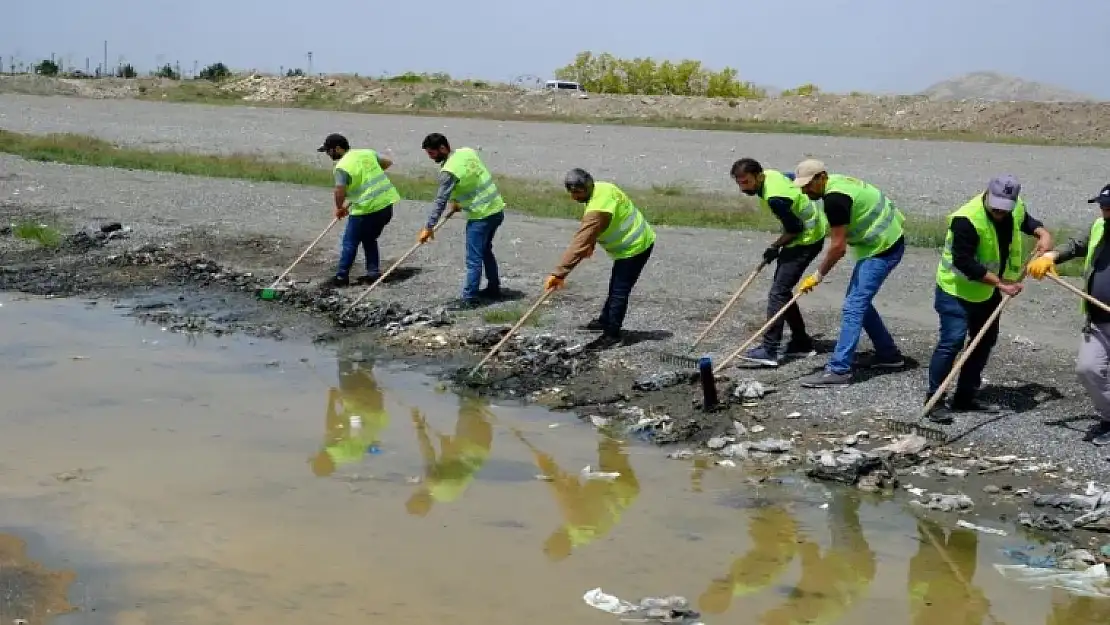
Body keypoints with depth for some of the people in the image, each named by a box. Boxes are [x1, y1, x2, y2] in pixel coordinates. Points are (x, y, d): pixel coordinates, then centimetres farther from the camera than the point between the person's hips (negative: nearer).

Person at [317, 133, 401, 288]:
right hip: (386, 204, 7)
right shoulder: (367, 153, 10)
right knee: (369, 239, 22)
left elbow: (340, 191, -25)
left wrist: (340, 208, -6)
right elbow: (387, 162, 23)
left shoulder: (342, 166, -13)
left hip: (367, 209, -7)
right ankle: (374, 273, 21)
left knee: (350, 242, 7)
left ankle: (342, 277, 12)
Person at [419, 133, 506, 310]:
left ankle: (470, 298, 0)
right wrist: (457, 200, 16)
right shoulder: (467, 152, 4)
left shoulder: (449, 170, -20)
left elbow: (440, 201, -21)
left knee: (474, 258, -3)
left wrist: (429, 227, -18)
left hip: (481, 215, -9)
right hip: (496, 209, 9)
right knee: (485, 251, 24)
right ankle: (493, 288, 34)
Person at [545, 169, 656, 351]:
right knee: (615, 287, 23)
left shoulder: (598, 209, -34)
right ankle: (605, 321, 38)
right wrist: (591, 245, 11)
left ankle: (612, 335, 1)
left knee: (619, 291, -6)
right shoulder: (601, 188, -4)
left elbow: (579, 243, -37)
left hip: (634, 248, -11)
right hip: (638, 242, 11)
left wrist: (559, 273, -38)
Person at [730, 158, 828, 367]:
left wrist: (775, 247, -8)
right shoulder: (769, 174, -3)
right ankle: (801, 342, 19)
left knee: (778, 292, -15)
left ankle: (769, 350, -19)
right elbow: (794, 177, 16)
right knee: (782, 290, 12)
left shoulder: (775, 198, -31)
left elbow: (795, 229, -24)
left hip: (808, 239, -10)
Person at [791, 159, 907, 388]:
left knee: (853, 306, -13)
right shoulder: (836, 182, 7)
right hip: (880, 243, 10)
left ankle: (839, 370, -15)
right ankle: (888, 354, 28)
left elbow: (838, 246, -22)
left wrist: (817, 276, -12)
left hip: (883, 248, -10)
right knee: (859, 301, 18)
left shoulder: (835, 198, -24)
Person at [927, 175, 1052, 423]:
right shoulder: (967, 220, -31)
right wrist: (1001, 283, -31)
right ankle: (934, 400, -6)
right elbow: (964, 263, -32)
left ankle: (965, 397, 24)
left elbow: (1026, 221, 18)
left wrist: (1043, 233, -4)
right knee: (952, 341, -14)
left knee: (985, 341, 13)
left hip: (988, 291, 8)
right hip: (956, 290, -8)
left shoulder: (1016, 208, -7)